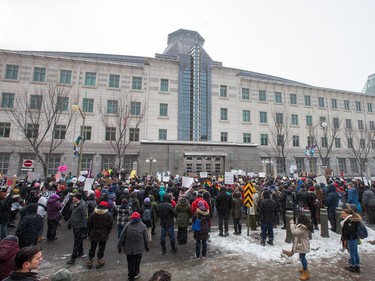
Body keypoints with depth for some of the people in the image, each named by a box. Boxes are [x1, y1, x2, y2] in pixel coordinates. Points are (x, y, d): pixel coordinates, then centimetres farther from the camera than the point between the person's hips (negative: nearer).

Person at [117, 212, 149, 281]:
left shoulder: (127, 225, -9)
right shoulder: (143, 226, -6)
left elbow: (122, 238, -6)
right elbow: (145, 238, -1)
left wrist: (119, 247, 6)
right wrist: (146, 247, 11)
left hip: (129, 249, 0)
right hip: (139, 249, 0)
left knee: (130, 263, 16)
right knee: (137, 262, 21)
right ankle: (136, 274, 36)